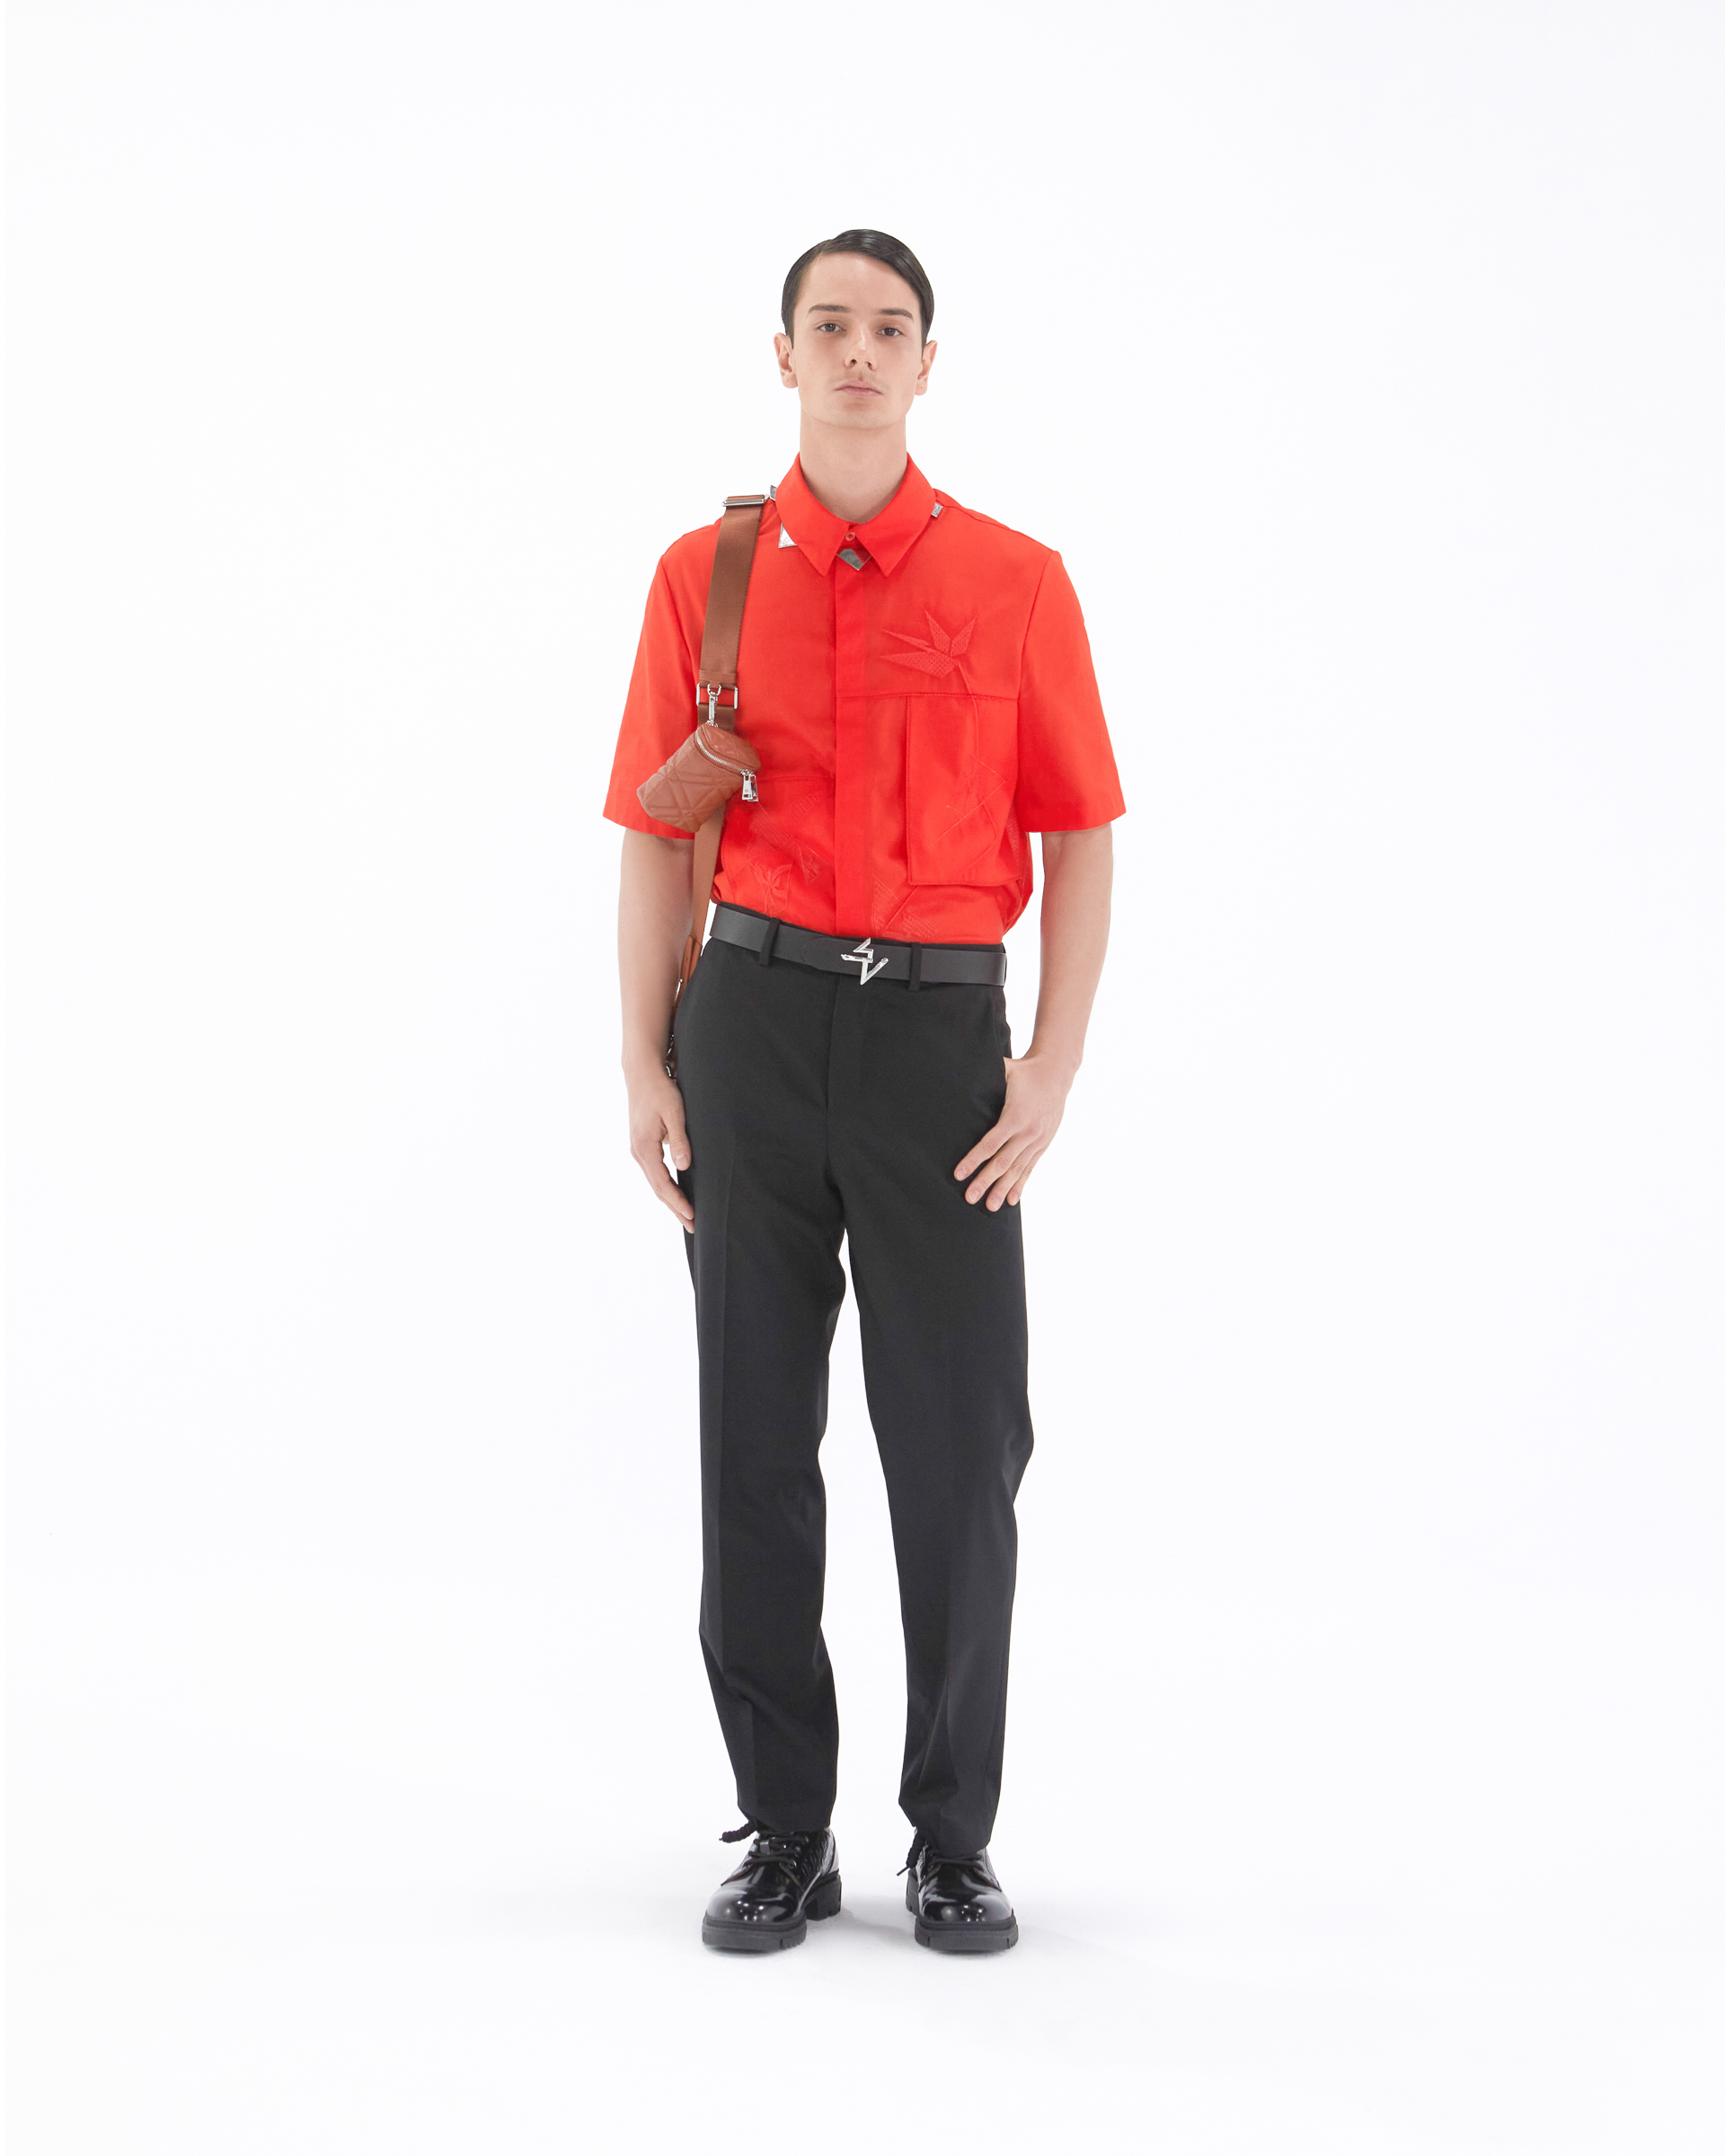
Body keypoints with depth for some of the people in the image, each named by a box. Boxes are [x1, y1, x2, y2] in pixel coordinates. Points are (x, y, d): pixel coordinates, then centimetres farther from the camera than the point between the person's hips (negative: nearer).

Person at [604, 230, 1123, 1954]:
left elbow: (1080, 839, 3)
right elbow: (657, 837, 7)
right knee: (755, 1436, 5)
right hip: (755, 1018, 1)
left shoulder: (1016, 581, 3)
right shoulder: (705, 577, 6)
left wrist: (1054, 1068, -6)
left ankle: (953, 1844, 17)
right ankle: (783, 1834, 19)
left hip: (941, 1029, -1)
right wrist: (646, 1070, 0)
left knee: (961, 1443, 1)